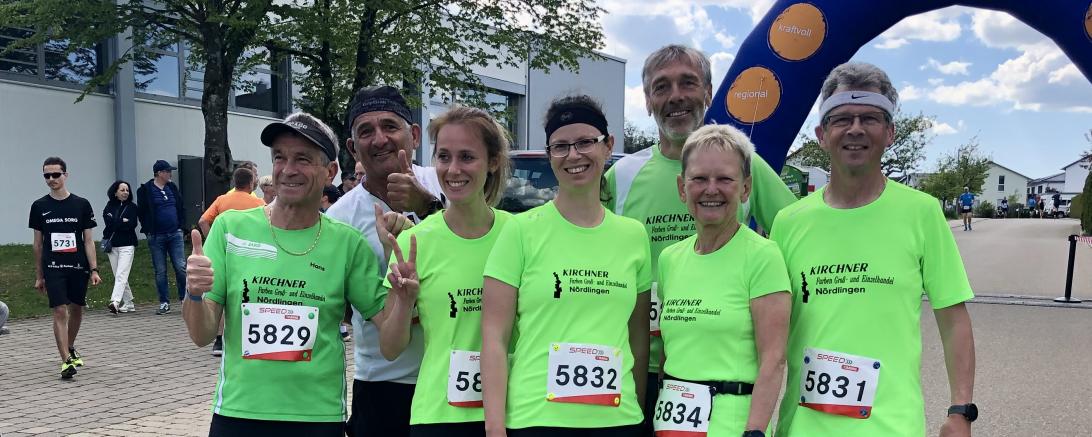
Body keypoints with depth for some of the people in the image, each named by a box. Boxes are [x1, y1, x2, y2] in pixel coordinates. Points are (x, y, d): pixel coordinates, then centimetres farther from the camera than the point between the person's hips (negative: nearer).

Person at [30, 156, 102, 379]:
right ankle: (66, 361, -9)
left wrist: (94, 270, -5)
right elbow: (38, 243, 8)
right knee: (60, 311, -11)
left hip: (79, 268, 1)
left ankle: (70, 348, 37)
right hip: (53, 268, -1)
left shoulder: (82, 204, 1)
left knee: (77, 310, 13)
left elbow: (88, 240, 2)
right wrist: (38, 276, 7)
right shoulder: (39, 207, 3)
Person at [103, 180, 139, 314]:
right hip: (112, 245, 4)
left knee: (121, 275, -16)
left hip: (127, 245, -4)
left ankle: (115, 302, -28)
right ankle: (129, 304, 16)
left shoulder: (132, 206, 4)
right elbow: (108, 221, -6)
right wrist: (123, 221, -9)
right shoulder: (110, 206, 11)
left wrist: (115, 223, -7)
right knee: (119, 276, 8)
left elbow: (132, 224, -10)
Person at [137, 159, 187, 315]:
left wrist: (180, 225, 9)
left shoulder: (172, 187, 11)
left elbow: (180, 207, 18)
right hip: (156, 237, -3)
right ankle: (164, 303, 10)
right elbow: (141, 212, -1)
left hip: (175, 234, 3)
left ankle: (185, 298, 9)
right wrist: (149, 230, -4)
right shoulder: (145, 190, -3)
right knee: (160, 271, 3)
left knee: (181, 267, -3)